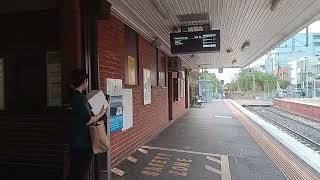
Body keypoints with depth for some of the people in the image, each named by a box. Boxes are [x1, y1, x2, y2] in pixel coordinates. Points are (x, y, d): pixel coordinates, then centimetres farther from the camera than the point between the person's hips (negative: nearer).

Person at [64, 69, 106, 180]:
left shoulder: (69, 98, 7)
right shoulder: (80, 98, -19)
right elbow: (87, 121, -20)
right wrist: (100, 114, -6)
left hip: (73, 142, 8)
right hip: (84, 143, -8)